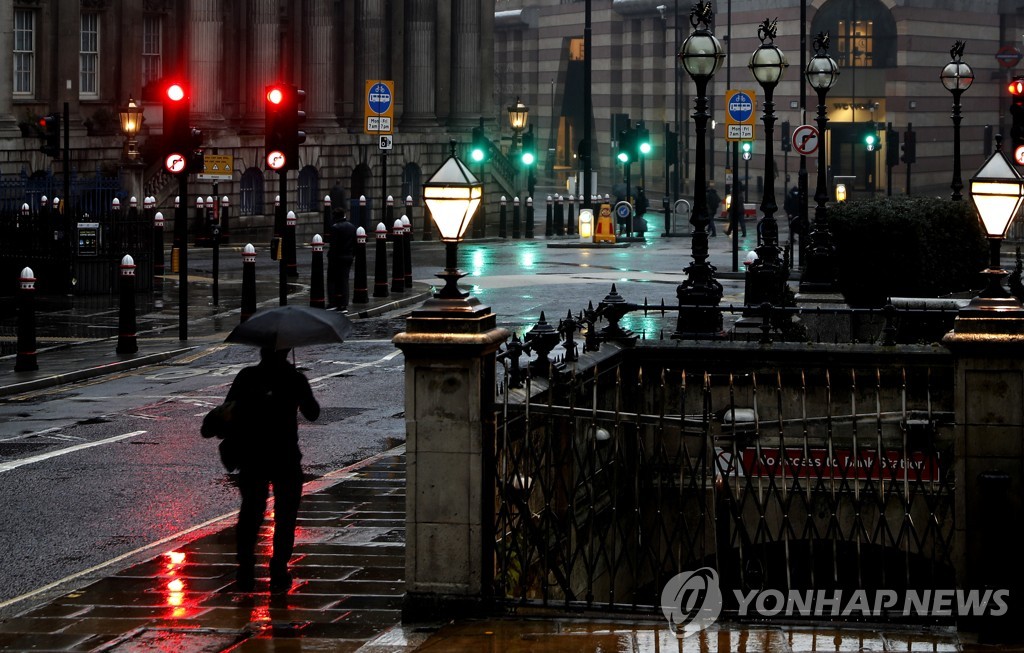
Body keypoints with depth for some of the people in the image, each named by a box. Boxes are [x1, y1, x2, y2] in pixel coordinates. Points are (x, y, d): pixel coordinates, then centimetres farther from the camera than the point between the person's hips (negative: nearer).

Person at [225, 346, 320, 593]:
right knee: (285, 517, 8)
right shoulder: (294, 379, -8)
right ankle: (278, 575, 5)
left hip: (251, 459, 2)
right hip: (286, 459, -2)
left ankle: (245, 574, 9)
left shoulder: (246, 377, -3)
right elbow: (312, 414, 2)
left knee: (250, 513, 13)